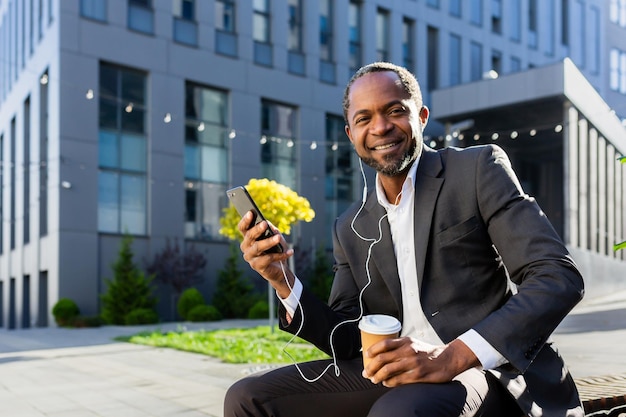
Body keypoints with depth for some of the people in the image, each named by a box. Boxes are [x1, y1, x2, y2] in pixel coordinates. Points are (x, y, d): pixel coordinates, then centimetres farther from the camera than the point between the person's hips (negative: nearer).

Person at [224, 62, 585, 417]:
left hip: (490, 370, -5)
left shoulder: (479, 169, -1)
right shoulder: (352, 229, 13)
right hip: (397, 376, 6)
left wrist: (454, 356, -25)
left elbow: (561, 278, -12)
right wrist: (283, 280, -5)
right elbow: (348, 341, 13)